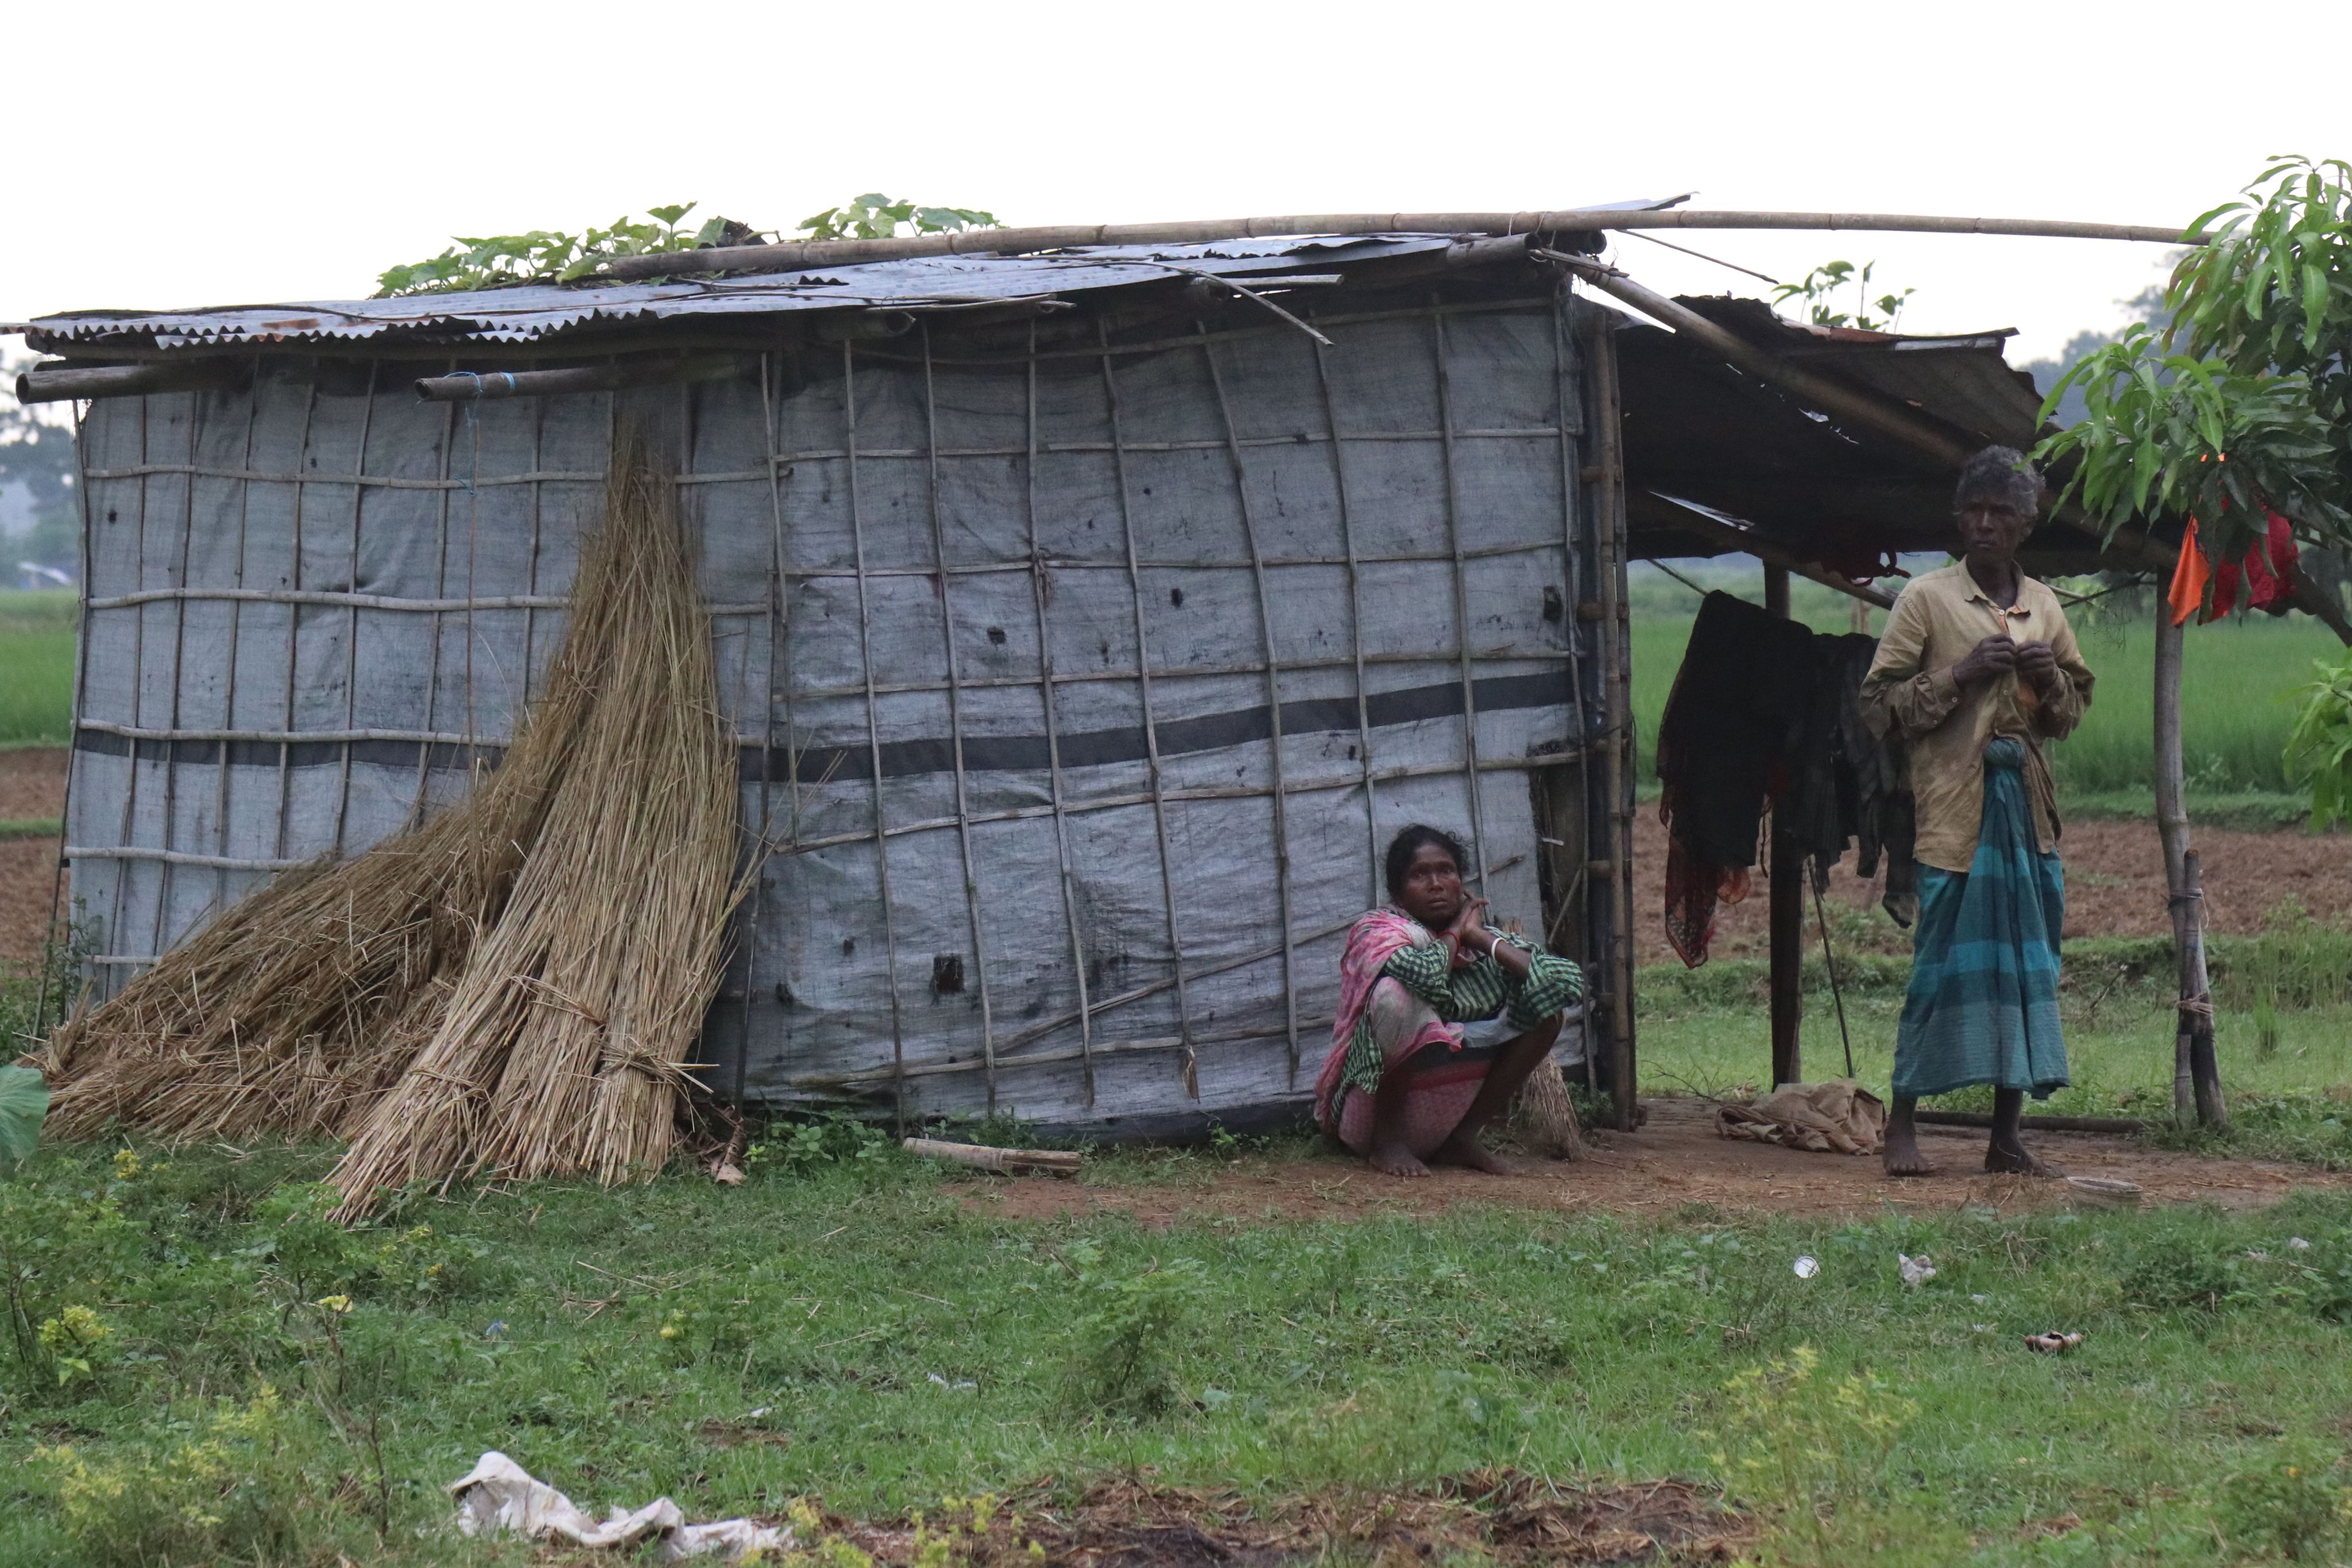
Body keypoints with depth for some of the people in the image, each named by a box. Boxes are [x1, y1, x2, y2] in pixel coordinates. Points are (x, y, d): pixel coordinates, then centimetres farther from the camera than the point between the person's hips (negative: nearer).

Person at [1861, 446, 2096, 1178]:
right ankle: (1901, 1124, 2)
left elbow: (2075, 709, 23)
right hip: (1955, 802, -5)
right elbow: (1878, 702, -3)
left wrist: (2050, 680, 1)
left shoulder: (2044, 606, 14)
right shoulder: (1926, 597, 0)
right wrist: (1960, 676, -13)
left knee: (2025, 963, 5)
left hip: (2027, 801, 5)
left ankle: (2006, 1137, 11)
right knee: (1945, 959, -7)